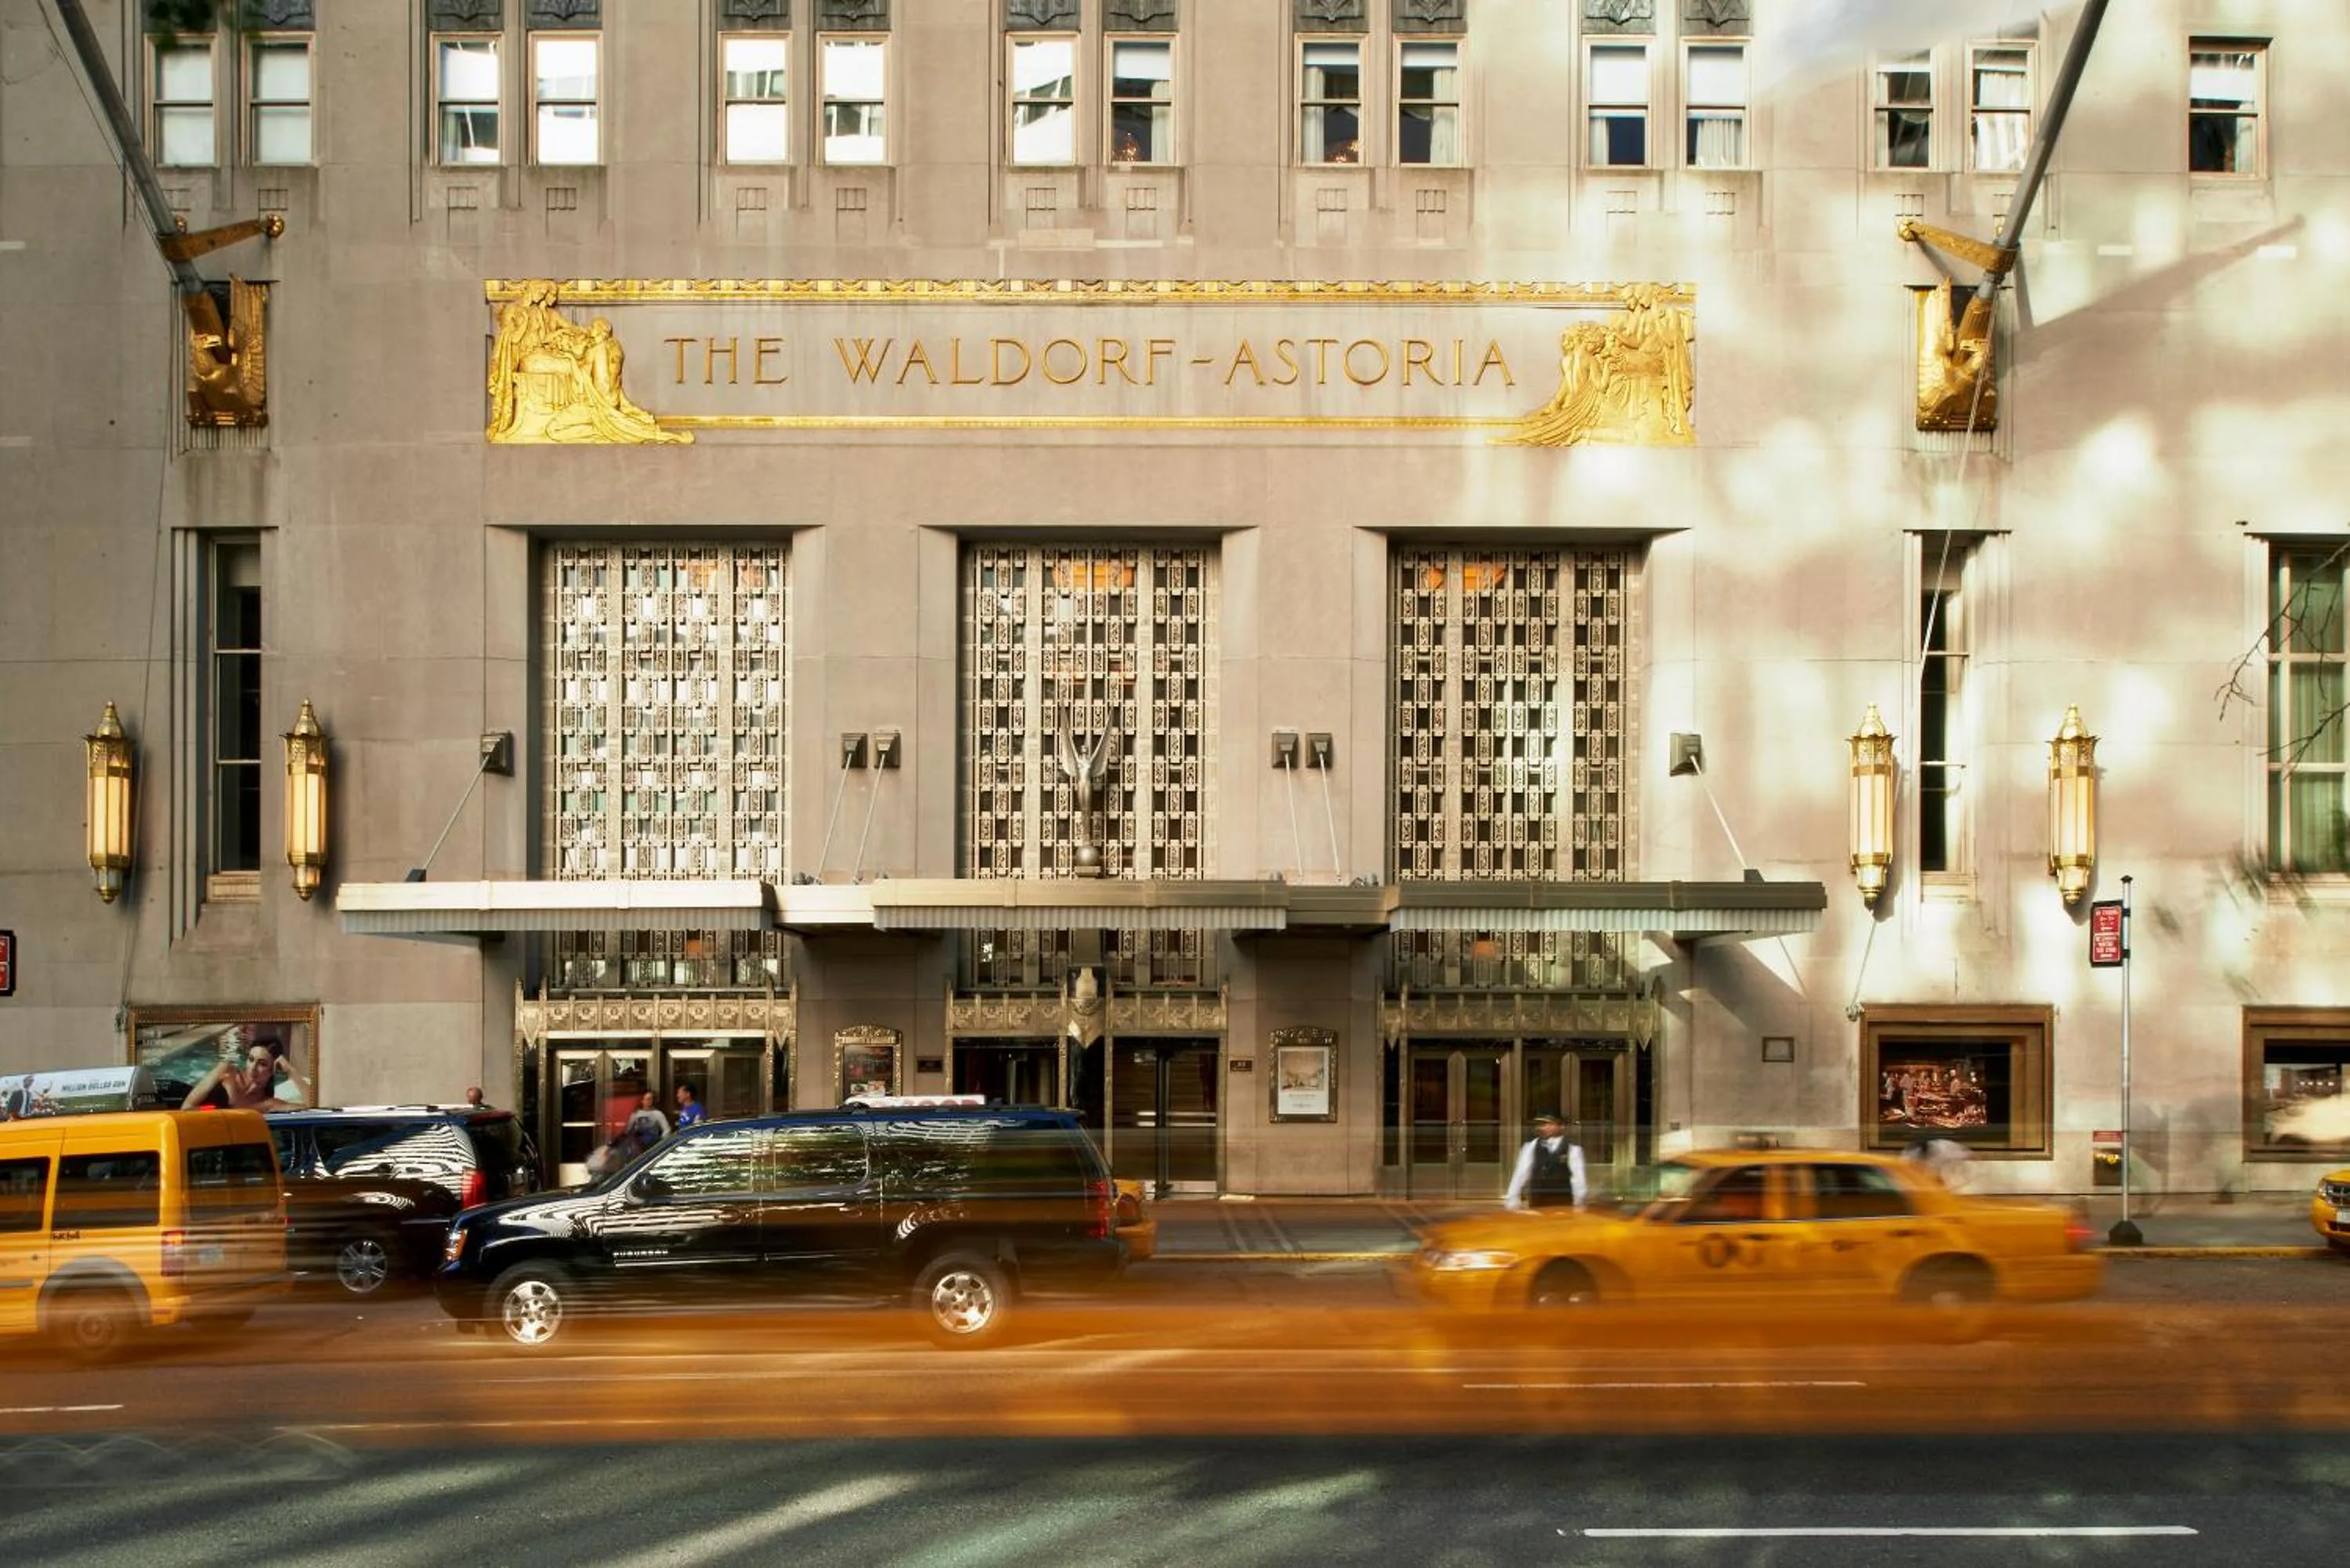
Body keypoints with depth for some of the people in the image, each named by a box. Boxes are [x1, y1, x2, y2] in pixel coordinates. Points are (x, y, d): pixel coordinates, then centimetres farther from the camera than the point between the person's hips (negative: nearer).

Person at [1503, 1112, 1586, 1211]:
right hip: (1537, 1202, 3)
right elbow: (1522, 1173, 2)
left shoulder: (1572, 1148, -3)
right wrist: (1512, 1199, -4)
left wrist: (1579, 1202, -10)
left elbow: (1578, 1177, -4)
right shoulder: (1532, 1146, 5)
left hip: (1562, 1203, -3)